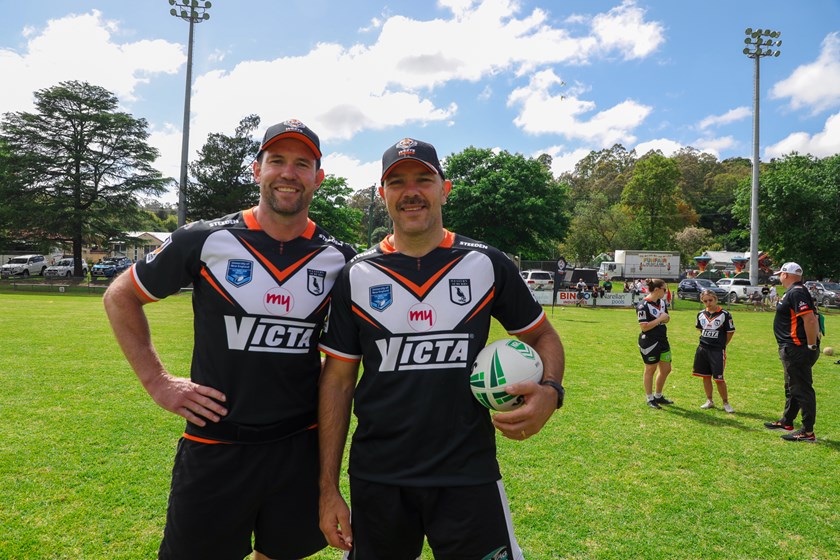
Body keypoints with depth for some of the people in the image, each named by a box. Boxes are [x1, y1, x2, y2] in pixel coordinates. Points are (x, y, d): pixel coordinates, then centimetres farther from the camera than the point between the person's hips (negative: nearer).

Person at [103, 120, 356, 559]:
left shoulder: (339, 259, -1)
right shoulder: (205, 241, -8)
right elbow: (120, 297, 4)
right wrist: (157, 381, -2)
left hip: (301, 447, 2)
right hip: (214, 447, -2)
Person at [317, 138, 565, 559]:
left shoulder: (487, 265, -2)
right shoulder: (357, 276, -1)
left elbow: (543, 337, 8)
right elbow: (337, 381, 1)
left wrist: (549, 392, -14)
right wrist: (328, 487, 0)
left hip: (469, 477, 0)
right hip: (376, 480, 1)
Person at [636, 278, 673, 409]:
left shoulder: (662, 301, 7)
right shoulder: (643, 306, -19)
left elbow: (666, 318, 17)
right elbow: (644, 327, -23)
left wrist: (666, 318, -6)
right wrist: (660, 319, -21)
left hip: (662, 340, 8)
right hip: (649, 342, -8)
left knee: (666, 369, 14)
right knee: (650, 370, 6)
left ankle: (658, 396, 31)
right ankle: (650, 399, 21)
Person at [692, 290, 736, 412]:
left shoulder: (725, 314, -8)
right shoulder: (701, 314, 6)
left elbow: (730, 332, -2)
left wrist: (721, 345, 3)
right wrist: (706, 340, 14)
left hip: (717, 350, -5)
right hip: (702, 348, 5)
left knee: (719, 379, -2)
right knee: (705, 376, 10)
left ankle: (726, 403, 13)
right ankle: (709, 401, 23)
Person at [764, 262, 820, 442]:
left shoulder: (796, 292, -17)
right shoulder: (793, 291, 15)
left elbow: (810, 319, -26)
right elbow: (810, 318, 18)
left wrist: (812, 345, -20)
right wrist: (811, 344, 17)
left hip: (797, 351, -11)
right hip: (792, 349, 11)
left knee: (802, 390, -4)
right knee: (792, 387, 21)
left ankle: (808, 432, 3)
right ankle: (786, 422, 35)